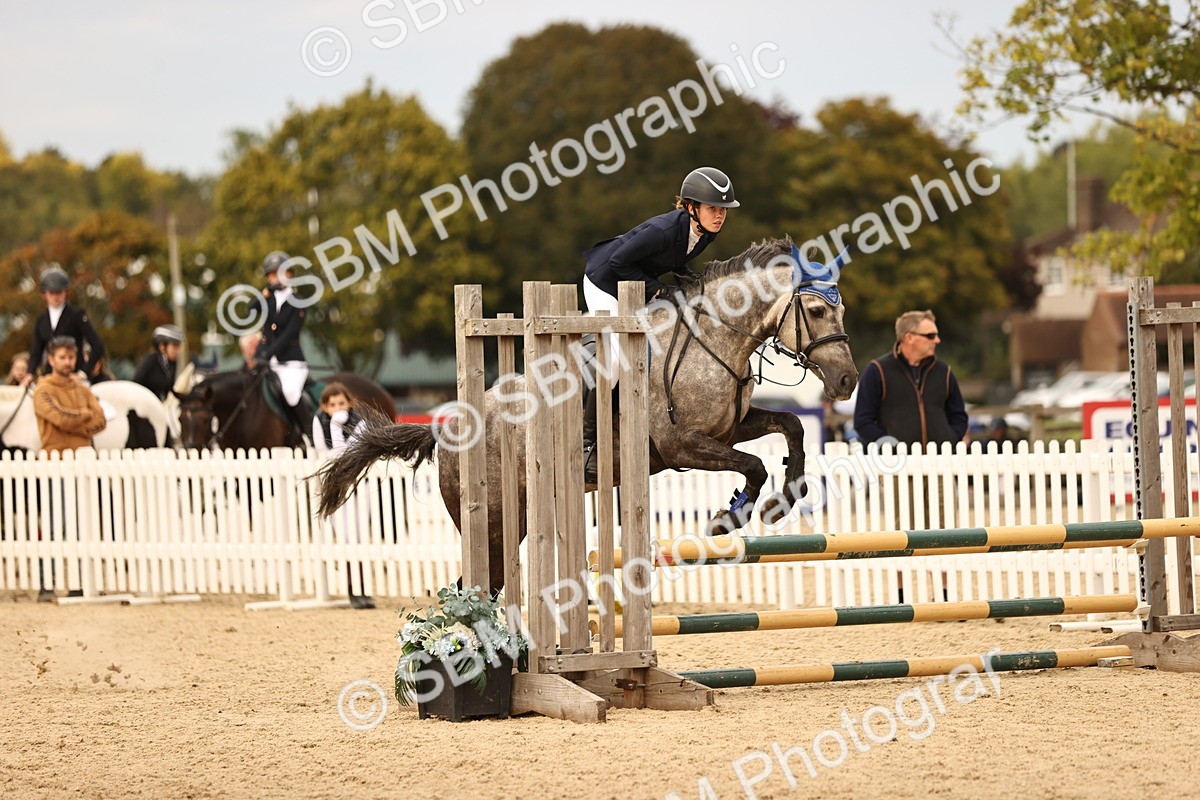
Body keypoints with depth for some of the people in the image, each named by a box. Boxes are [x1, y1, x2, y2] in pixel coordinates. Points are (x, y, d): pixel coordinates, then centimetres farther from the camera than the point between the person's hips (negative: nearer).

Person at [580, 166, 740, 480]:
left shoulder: (708, 231, -12)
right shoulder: (662, 230, -37)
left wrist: (683, 272, -8)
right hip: (605, 281, -8)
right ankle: (587, 441, -5)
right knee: (615, 360, -14)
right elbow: (618, 261, -28)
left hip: (641, 285, 8)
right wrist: (652, 287, -24)